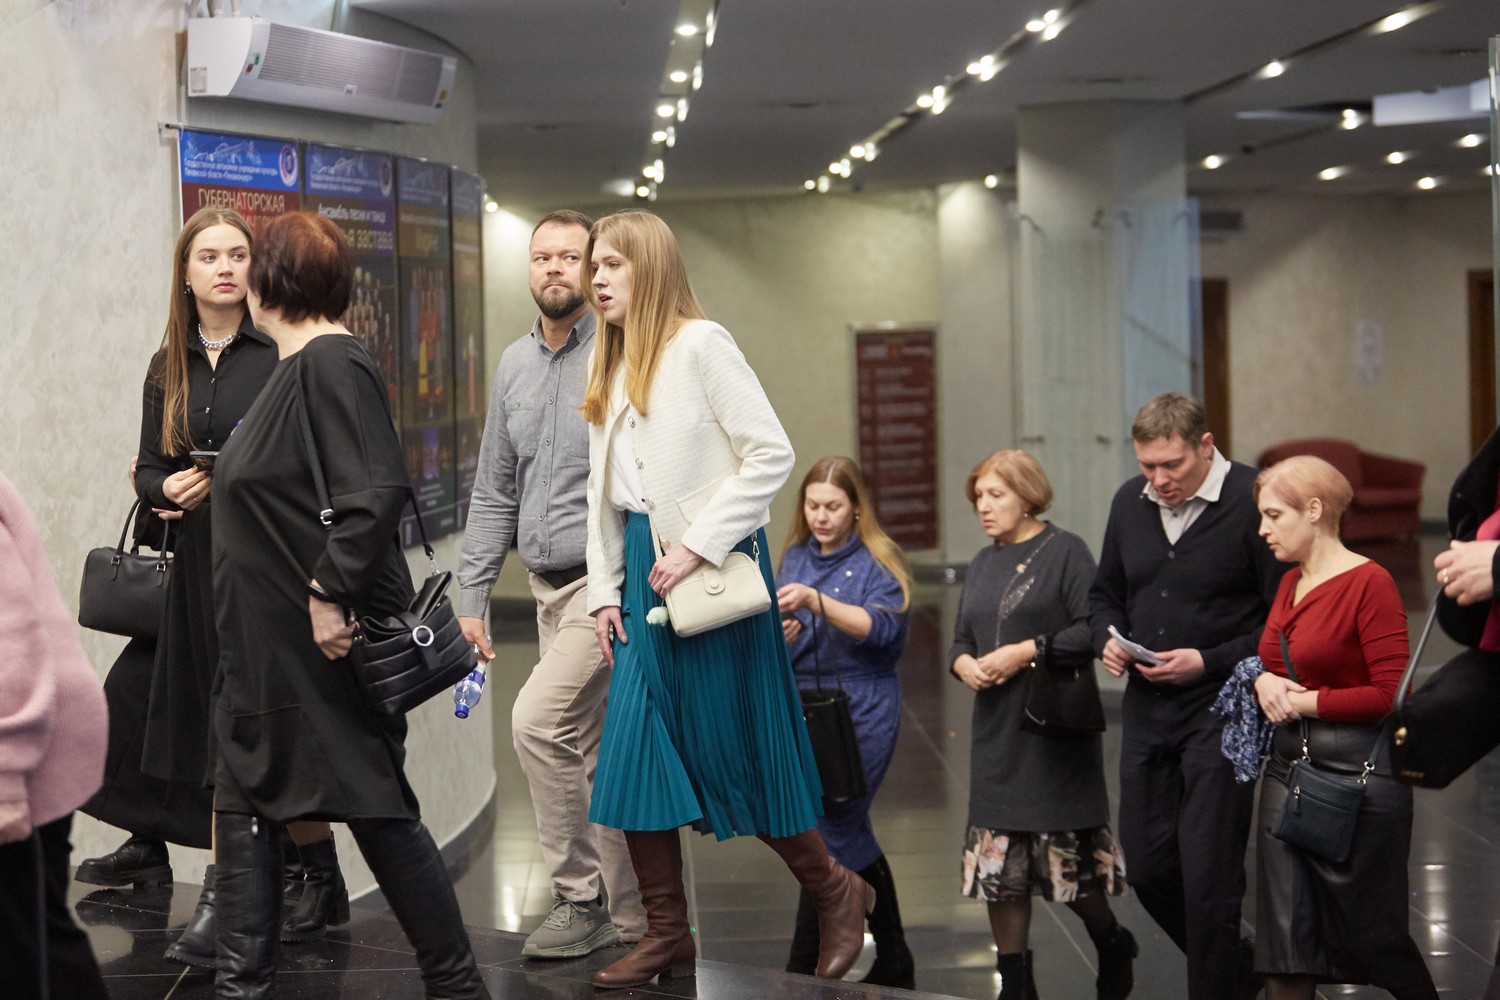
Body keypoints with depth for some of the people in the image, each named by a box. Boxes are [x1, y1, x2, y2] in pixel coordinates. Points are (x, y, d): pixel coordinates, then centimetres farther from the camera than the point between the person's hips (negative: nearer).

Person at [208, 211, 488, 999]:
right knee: (245, 808, 10)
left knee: (379, 813, -2)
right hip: (269, 645, 10)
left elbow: (376, 493, -26)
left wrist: (331, 595, -25)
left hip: (330, 643, -10)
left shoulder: (332, 363, -17)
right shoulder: (293, 367, 13)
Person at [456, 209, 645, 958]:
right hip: (550, 586, 7)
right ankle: (630, 916, 20)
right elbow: (494, 493, 16)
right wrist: (472, 596, 11)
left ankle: (579, 894, -3)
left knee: (539, 722, -17)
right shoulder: (515, 367, 12)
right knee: (597, 755, 11)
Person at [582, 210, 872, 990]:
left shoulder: (700, 345, -9)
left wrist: (698, 548, -18)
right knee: (633, 747, 1)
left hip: (713, 570, -7)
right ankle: (666, 934, 9)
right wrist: (605, 590, 8)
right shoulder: (612, 370, 14)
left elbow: (771, 453, -16)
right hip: (646, 571, 7)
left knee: (733, 751, -1)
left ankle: (835, 893, 19)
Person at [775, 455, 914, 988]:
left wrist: (815, 601, -26)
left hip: (862, 715, -5)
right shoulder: (795, 557, 13)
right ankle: (892, 959, 21)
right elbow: (780, 625, 15)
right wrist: (781, 630, -9)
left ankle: (803, 969, -3)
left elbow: (883, 626, -17)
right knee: (852, 836, 11)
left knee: (831, 833, -11)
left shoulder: (877, 561, -3)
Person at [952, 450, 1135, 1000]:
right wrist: (964, 663, -4)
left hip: (1057, 730, -6)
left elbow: (1092, 631, -14)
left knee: (1071, 854, -1)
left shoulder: (1064, 551, -6)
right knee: (997, 862, 5)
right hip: (998, 733, 6)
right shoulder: (982, 564, 15)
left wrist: (1027, 653, -17)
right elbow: (961, 640, 19)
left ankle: (1112, 944, 25)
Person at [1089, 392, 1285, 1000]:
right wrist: (1108, 638, 1)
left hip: (1221, 710, -7)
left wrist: (1209, 662, -18)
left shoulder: (1252, 503, -13)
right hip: (1146, 709, 7)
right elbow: (1105, 593, 22)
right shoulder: (1130, 502, 8)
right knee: (1148, 868, 11)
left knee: (1208, 876, -4)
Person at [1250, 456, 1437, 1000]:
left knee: (1371, 934, 4)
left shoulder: (1369, 583, -12)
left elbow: (1391, 695, -17)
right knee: (1285, 935, 5)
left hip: (1358, 772, -7)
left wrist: (1307, 701, -11)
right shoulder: (1291, 583, 11)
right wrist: (1264, 681, 0)